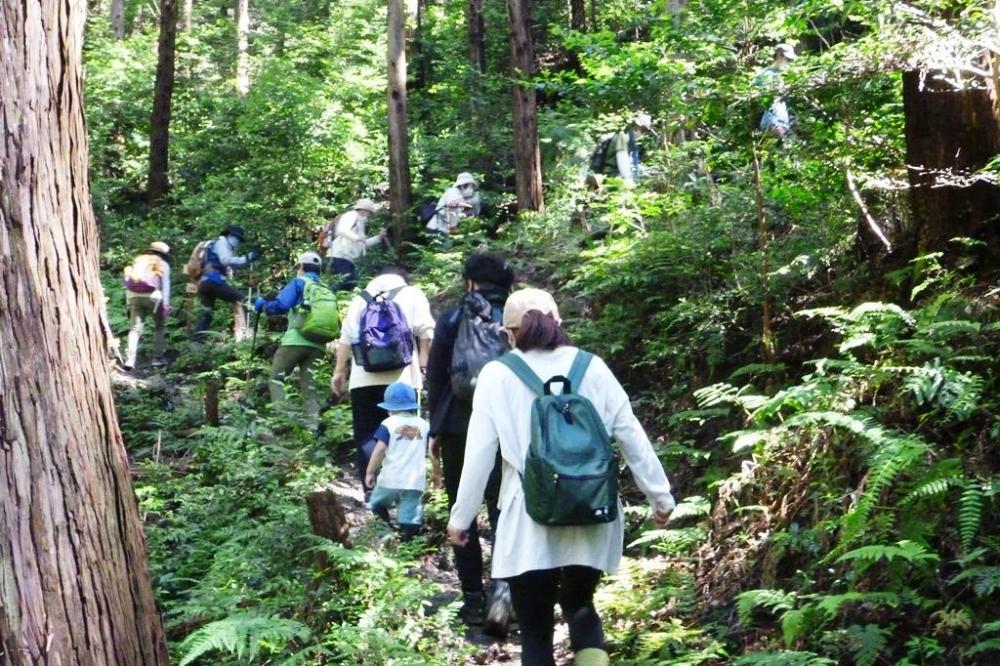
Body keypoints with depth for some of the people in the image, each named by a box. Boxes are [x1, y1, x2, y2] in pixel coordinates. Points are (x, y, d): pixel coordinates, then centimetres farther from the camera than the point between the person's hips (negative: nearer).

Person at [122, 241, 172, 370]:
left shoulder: (137, 261, 24)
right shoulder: (163, 264, 12)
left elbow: (128, 283, 18)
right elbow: (165, 284, 1)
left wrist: (128, 303, 18)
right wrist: (165, 305, -3)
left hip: (134, 296, 3)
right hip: (152, 296, -3)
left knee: (135, 328, -2)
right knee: (159, 327, 16)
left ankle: (130, 360, -17)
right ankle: (157, 358, 12)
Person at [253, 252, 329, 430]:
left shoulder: (299, 282, 3)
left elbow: (281, 305, -10)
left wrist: (263, 306, 5)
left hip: (296, 340, -5)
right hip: (318, 345, 5)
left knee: (276, 378, 3)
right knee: (309, 384, 7)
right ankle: (312, 424, -4)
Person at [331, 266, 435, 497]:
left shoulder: (361, 298, 20)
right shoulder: (411, 294, 13)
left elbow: (346, 337, 13)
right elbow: (425, 332, 0)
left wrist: (339, 371, 15)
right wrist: (423, 366, 1)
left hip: (363, 378, 2)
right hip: (400, 377, -2)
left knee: (365, 434, 6)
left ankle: (370, 490, 3)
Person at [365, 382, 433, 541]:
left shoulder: (389, 424, -3)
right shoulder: (424, 425, 8)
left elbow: (380, 449, -12)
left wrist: (370, 472, -5)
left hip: (391, 479, -2)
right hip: (416, 481, 2)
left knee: (377, 506, 19)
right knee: (409, 518, 1)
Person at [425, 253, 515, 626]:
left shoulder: (451, 320, 2)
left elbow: (436, 378, 2)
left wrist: (435, 430, 10)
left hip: (458, 427, 0)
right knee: (501, 511, 1)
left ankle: (473, 599, 7)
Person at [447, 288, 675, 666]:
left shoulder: (497, 375, 1)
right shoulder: (592, 367, 6)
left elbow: (479, 453, 0)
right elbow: (632, 437, 6)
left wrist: (461, 516, 8)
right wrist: (660, 496, 13)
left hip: (530, 521, -3)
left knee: (535, 628, 8)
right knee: (579, 605, 24)